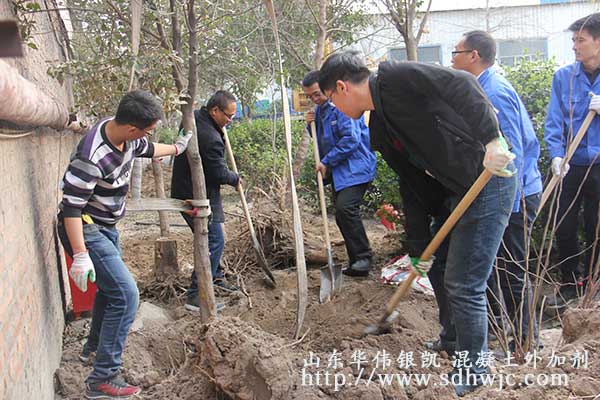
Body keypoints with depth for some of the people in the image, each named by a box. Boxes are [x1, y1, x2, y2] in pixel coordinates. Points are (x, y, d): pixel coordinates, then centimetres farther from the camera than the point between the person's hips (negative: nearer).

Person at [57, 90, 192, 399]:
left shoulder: (123, 133, -6)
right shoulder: (92, 157, -33)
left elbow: (146, 150, 18)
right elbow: (72, 206, -29)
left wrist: (176, 148, 35)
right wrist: (80, 255, -31)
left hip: (106, 228, 10)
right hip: (85, 231, -10)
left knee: (111, 286, 25)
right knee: (125, 294, -16)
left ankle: (94, 346, 48)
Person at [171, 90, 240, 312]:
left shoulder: (193, 117, 4)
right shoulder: (210, 138, -27)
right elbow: (219, 173, -18)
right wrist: (236, 178, 1)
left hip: (185, 190, 10)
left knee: (212, 238, 23)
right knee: (214, 241, -6)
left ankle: (215, 276, 39)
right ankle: (196, 295, -6)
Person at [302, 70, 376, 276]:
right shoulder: (319, 109, 15)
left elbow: (351, 139, -22)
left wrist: (327, 161, -16)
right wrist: (311, 125, 4)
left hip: (355, 167, -9)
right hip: (338, 170, 9)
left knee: (345, 207, -23)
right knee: (341, 215, 9)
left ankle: (363, 257, -13)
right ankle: (356, 260, 18)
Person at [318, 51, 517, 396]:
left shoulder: (396, 78, -12)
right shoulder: (380, 126, 14)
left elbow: (461, 84, -20)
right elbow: (413, 180, 17)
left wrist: (491, 138, -29)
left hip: (492, 177, -10)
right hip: (461, 190, 10)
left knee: (465, 286, -3)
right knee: (448, 274, 21)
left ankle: (472, 376, 15)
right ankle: (454, 340, 41)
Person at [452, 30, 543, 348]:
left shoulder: (495, 93, -20)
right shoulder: (485, 88, 12)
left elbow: (510, 151, -24)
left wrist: (507, 203, -23)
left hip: (514, 194, -10)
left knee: (513, 271, 0)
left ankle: (527, 343, 13)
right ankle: (496, 322, 32)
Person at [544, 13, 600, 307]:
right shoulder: (563, 77, 0)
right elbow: (553, 123, -4)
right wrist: (556, 155, -19)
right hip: (571, 166, 1)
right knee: (564, 228, 5)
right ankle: (569, 285, 23)